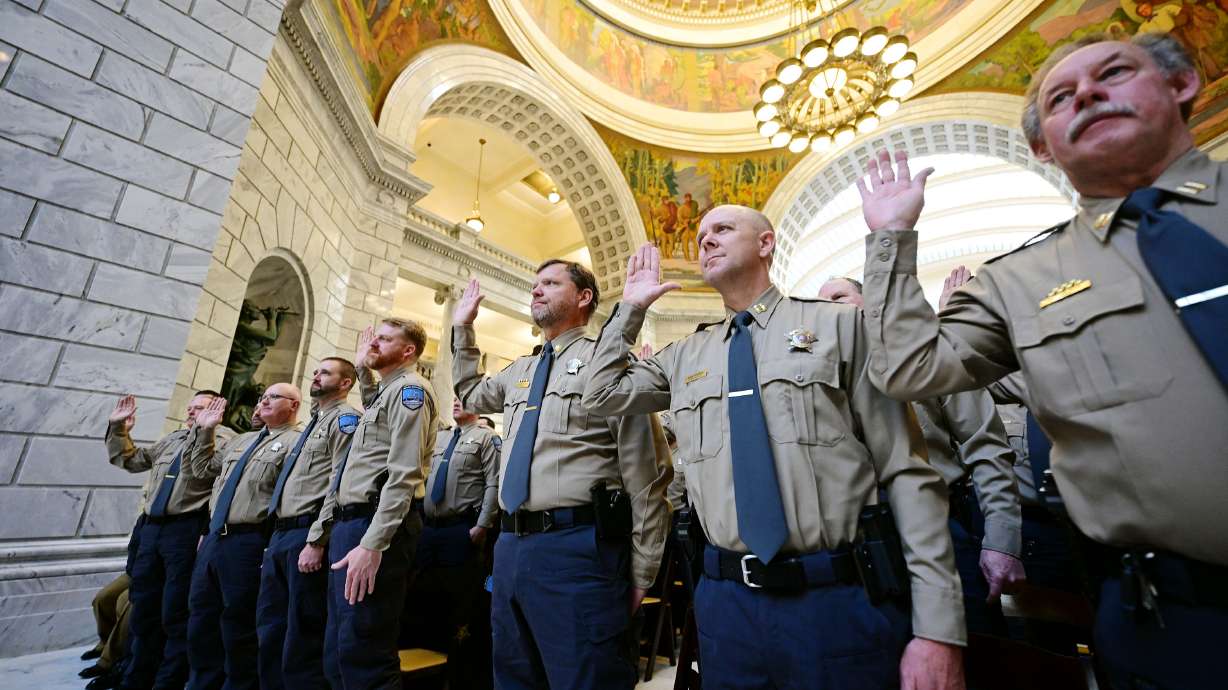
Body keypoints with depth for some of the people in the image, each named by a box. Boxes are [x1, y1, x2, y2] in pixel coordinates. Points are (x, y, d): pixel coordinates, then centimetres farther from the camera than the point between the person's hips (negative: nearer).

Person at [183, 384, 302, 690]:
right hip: (213, 536, 8)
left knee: (238, 628, 4)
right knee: (201, 622, 18)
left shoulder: (295, 443, -10)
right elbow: (202, 469, 25)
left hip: (248, 541, -8)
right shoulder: (241, 439, 18)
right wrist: (204, 430, 15)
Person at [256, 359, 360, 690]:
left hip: (307, 534, -10)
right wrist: (277, 538, 18)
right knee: (270, 632, 17)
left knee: (302, 639, -1)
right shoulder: (313, 423, 22)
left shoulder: (345, 418, -8)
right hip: (280, 535, 10)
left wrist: (315, 541, -21)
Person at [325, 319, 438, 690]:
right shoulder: (382, 392, 23)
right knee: (337, 652, 17)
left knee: (363, 652, -5)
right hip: (347, 522, 10)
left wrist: (373, 544, -24)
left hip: (373, 524, -10)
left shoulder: (409, 388, -9)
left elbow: (404, 475, -20)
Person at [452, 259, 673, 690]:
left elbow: (646, 473, -8)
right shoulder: (519, 372, 15)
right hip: (511, 546, 8)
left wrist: (641, 572, -7)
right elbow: (471, 395, 36)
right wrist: (463, 329, 27)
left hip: (576, 547, -7)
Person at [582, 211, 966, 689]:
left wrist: (938, 628, -8)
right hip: (727, 602, 3)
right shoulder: (684, 357, 9)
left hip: (842, 601, -2)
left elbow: (907, 473, -4)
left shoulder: (840, 325, -1)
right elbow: (602, 396, 16)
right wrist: (630, 309, 10)